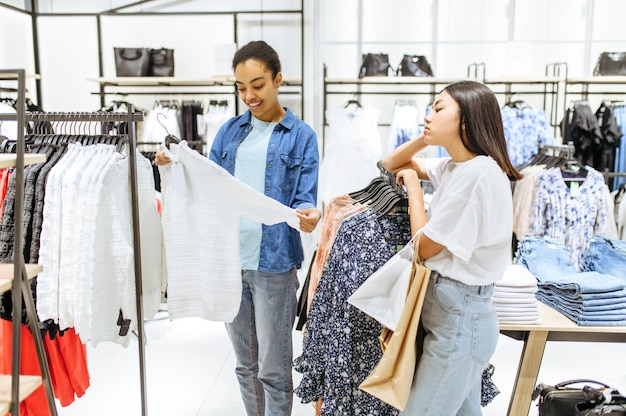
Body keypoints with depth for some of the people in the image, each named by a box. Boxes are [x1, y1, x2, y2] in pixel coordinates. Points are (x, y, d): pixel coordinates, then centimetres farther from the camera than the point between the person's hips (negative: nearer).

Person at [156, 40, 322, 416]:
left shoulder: (301, 135, -1)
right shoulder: (230, 130, 10)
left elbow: (305, 198, -7)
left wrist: (308, 215, -29)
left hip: (273, 262, -4)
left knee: (273, 368, 6)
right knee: (245, 363, 18)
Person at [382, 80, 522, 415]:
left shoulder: (480, 173, -21)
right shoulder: (452, 167, 7)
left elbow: (426, 247, -15)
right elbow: (391, 164, 19)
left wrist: (413, 183, -4)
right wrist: (425, 138, 1)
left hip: (460, 315, -9)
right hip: (449, 309, 9)